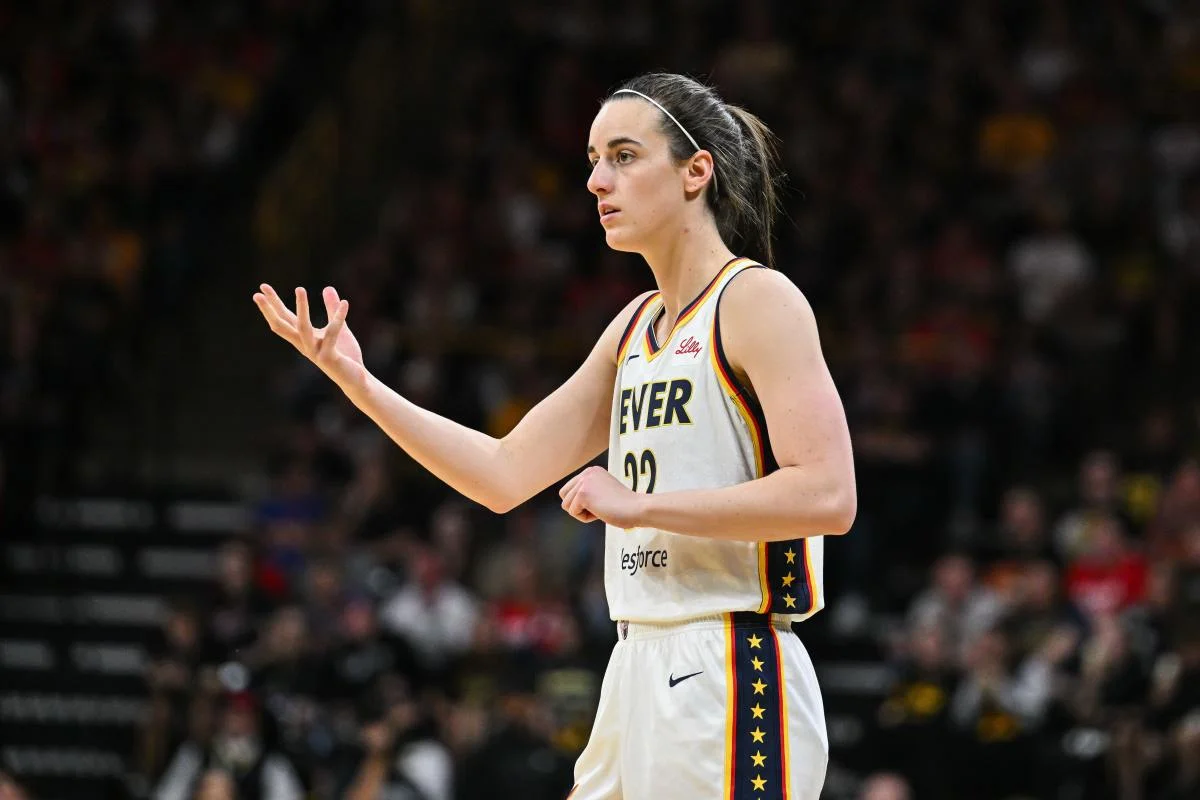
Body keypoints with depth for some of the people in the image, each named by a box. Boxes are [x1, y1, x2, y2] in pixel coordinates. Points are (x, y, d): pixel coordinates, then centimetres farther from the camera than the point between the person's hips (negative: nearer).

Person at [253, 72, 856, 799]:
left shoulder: (758, 299, -9)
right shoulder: (638, 325, 17)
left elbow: (828, 496, -20)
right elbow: (505, 475, 17)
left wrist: (641, 505, -17)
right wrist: (358, 384, 9)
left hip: (728, 684, -9)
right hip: (641, 678, 9)